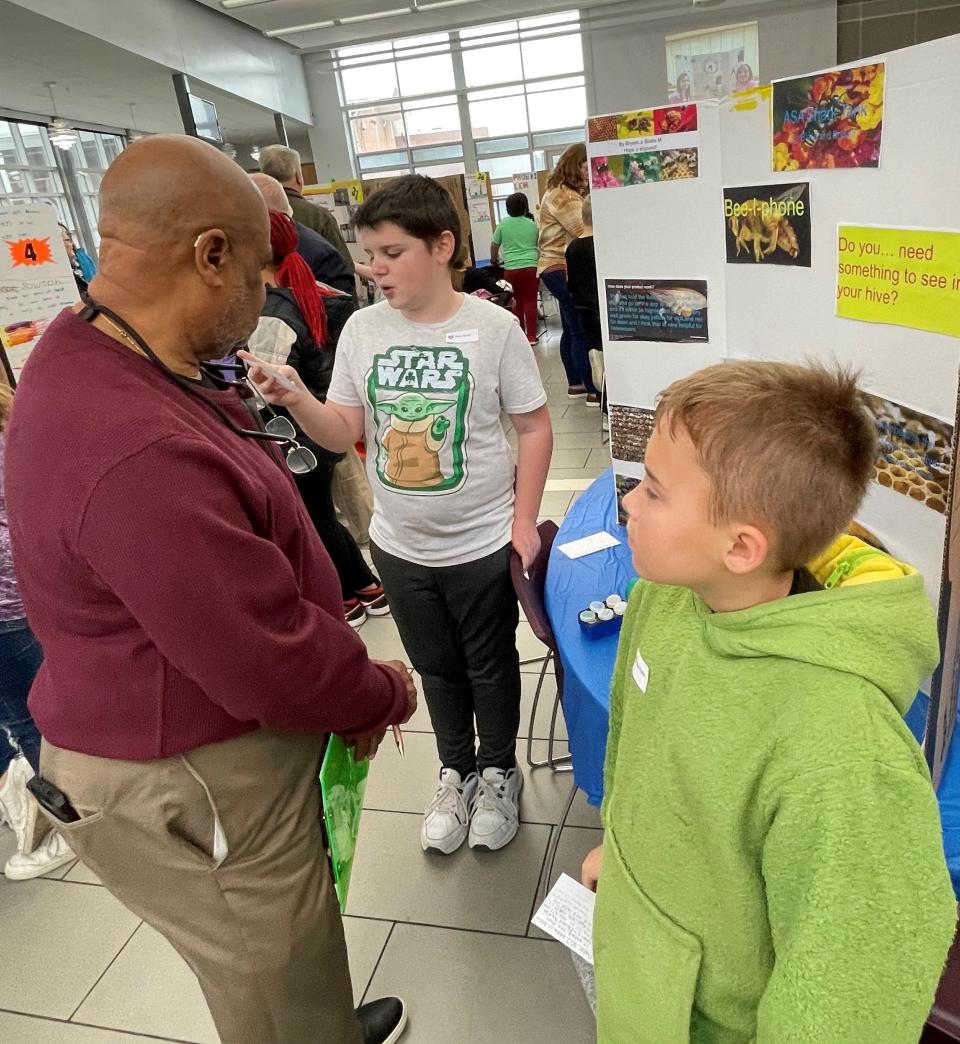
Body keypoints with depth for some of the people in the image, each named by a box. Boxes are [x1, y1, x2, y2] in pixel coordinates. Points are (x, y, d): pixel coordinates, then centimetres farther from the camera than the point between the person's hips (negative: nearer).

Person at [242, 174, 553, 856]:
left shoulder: (493, 327, -12)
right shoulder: (362, 329, -3)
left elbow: (535, 428, -7)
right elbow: (344, 435, -1)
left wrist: (524, 522, -11)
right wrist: (295, 399, -20)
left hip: (482, 543, -3)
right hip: (400, 545, 3)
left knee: (490, 665, 17)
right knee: (436, 667, 21)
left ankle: (498, 771, 42)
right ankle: (456, 770, 45)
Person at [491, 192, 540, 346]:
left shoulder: (503, 224, 5)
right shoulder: (532, 225, 7)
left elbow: (494, 246, 12)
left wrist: (494, 260, 30)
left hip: (511, 268, 0)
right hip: (531, 266, 0)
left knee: (517, 302, 10)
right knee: (530, 301, 2)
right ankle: (531, 335, 0)